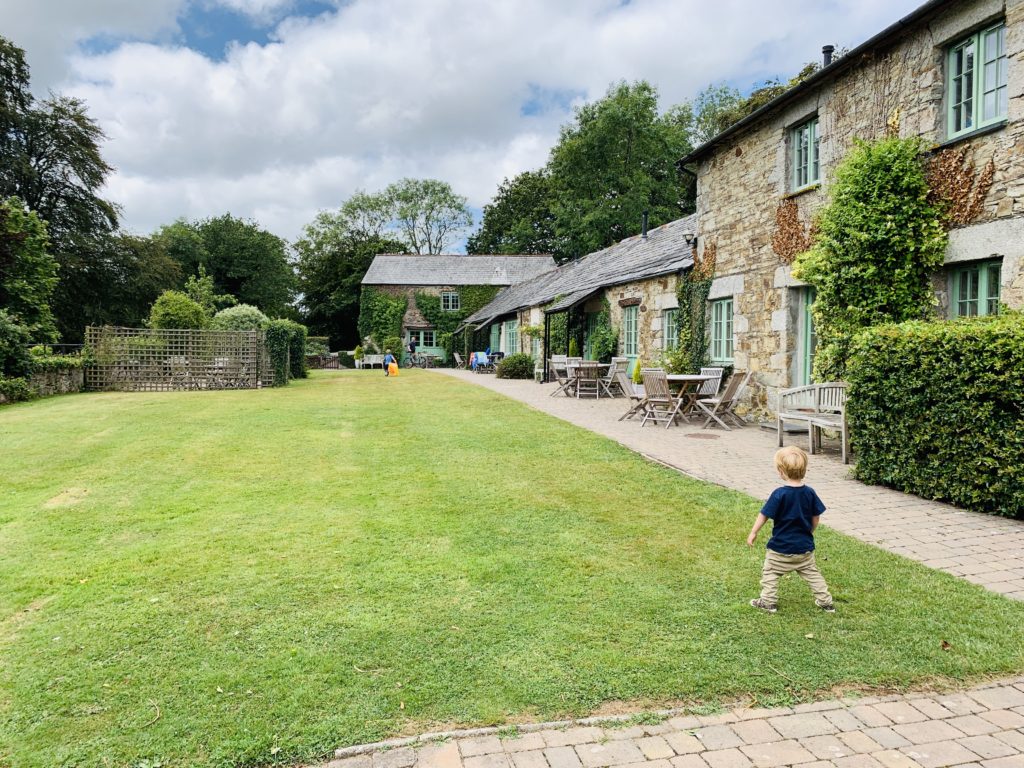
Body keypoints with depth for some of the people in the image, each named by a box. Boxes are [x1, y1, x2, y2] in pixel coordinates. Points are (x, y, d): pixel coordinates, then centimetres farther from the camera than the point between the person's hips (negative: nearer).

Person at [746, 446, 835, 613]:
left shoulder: (779, 494, -20)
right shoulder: (810, 493, -5)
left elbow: (764, 515, -14)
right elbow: (816, 518, 5)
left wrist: (753, 533, -2)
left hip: (781, 547, -5)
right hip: (805, 546, 5)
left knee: (770, 572, 12)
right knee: (812, 573, 20)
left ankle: (768, 601, 15)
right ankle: (826, 602, 24)